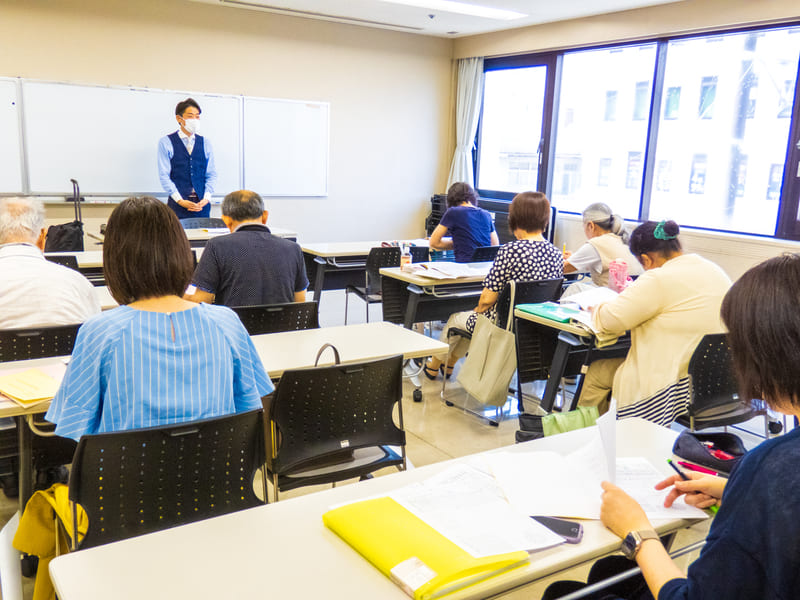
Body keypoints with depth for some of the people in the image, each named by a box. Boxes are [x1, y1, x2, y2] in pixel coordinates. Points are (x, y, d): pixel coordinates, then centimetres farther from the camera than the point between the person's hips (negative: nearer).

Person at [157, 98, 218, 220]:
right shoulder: (166, 142, 3)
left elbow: (211, 174, 11)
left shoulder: (205, 143, 13)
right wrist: (180, 200, -12)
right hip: (178, 204, -2)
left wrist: (206, 198, -5)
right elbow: (164, 175, -2)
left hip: (202, 204, 3)